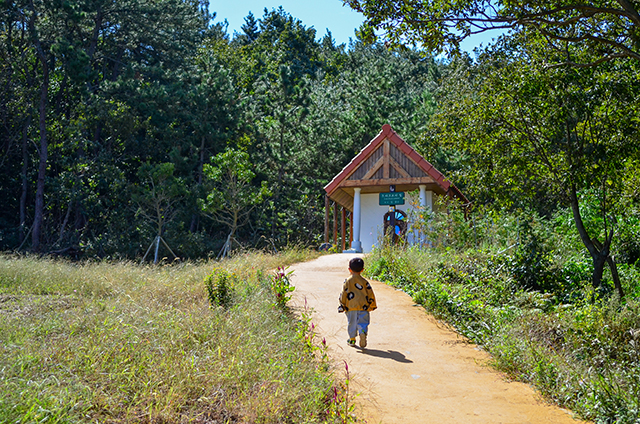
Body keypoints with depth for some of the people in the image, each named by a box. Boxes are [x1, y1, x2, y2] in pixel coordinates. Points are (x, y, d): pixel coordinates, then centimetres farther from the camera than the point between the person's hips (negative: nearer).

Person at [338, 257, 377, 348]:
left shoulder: (347, 281, 1)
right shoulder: (364, 281, 5)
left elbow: (343, 294, 0)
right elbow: (370, 294, 7)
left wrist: (342, 305, 10)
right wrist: (372, 305, 18)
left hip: (351, 307, 0)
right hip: (363, 306, 1)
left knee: (352, 323, 11)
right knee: (362, 322, 2)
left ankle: (352, 339, 17)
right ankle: (363, 333, -25)